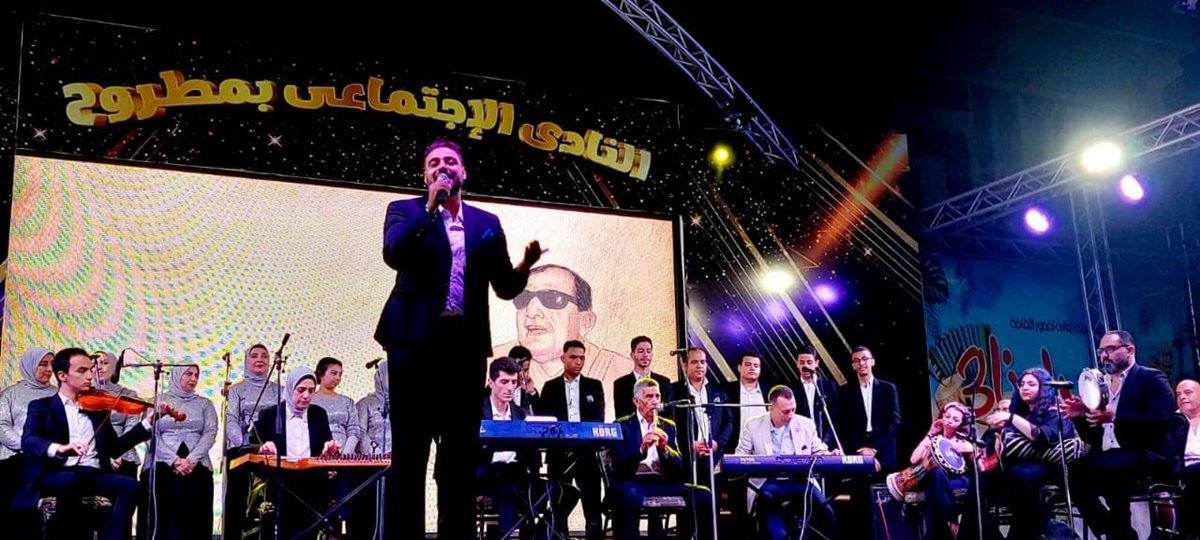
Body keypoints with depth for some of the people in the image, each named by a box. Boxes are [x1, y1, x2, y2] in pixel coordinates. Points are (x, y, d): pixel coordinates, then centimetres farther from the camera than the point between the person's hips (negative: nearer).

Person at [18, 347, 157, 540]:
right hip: (56, 475, -3)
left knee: (129, 485, -26)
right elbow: (28, 442, -8)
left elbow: (114, 448, 19)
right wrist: (59, 449, -30)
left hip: (94, 475, 4)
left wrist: (147, 422, 8)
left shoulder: (97, 408, 23)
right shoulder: (41, 407, 11)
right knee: (73, 479, -38)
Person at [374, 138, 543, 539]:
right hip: (416, 341, -3)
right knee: (409, 453, -1)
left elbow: (505, 287, 11)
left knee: (461, 454, 6)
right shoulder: (405, 210, 7)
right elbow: (393, 254, -13)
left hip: (466, 345, 3)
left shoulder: (487, 223, 15)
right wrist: (430, 207, -13)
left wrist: (525, 265, -9)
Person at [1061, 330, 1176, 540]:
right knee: (1074, 472, -22)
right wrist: (1081, 415, -2)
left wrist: (1115, 416, -25)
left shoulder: (1151, 378, 1)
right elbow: (1091, 438, 19)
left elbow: (1162, 420, -17)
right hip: (1108, 460, 7)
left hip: (1149, 456, -6)